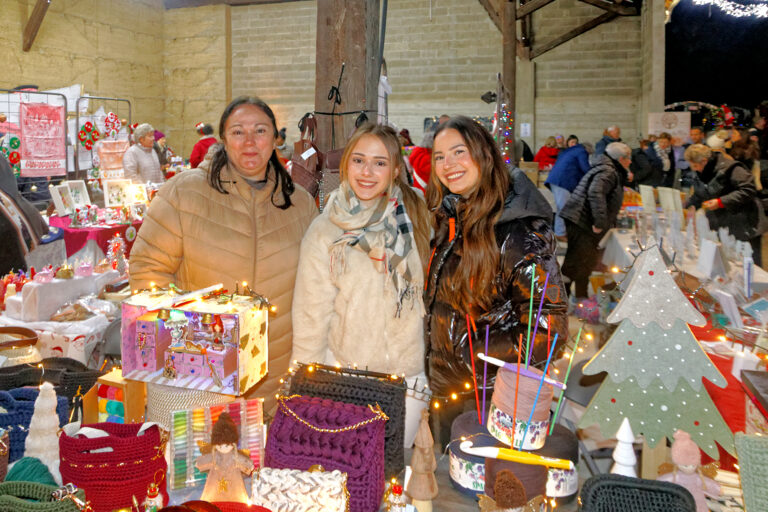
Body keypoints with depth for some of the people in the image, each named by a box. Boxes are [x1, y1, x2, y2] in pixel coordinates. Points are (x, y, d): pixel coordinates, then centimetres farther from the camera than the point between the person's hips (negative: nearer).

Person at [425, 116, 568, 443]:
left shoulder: (519, 231, -20)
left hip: (491, 396, -7)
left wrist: (473, 363, -19)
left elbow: (547, 329, -21)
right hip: (446, 387, 7)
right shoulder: (449, 219, 3)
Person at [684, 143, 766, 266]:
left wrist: (721, 202, -24)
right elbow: (698, 196, 20)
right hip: (720, 226, 7)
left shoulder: (728, 167, -17)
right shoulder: (702, 173, 8)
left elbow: (748, 190, -21)